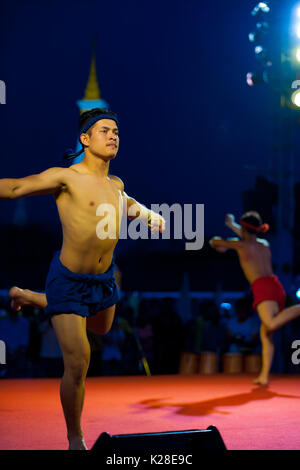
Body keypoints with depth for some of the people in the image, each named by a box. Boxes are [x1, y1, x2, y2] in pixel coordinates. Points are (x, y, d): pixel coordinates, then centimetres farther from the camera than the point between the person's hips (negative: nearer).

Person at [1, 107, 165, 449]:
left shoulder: (116, 185, 5)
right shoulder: (67, 177, -17)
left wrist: (150, 216, 39)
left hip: (104, 279, 8)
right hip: (69, 280, -7)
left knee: (101, 328, 34)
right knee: (77, 365, -10)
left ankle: (29, 297, 48)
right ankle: (75, 439, 12)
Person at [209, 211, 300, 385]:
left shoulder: (240, 244, 8)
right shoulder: (265, 244, 24)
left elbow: (214, 241, 23)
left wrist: (221, 246, 47)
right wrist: (232, 225, 61)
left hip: (262, 288, -7)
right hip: (277, 286, 7)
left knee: (272, 325, -30)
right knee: (266, 332, 11)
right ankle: (264, 376, 4)